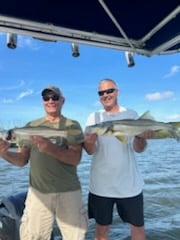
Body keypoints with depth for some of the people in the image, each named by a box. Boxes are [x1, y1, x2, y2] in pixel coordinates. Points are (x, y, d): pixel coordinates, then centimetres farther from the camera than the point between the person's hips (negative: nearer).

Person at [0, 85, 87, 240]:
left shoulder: (72, 126, -2)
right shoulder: (31, 126, 6)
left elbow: (75, 158, -13)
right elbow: (22, 159, 6)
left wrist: (51, 148, -29)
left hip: (68, 192, -1)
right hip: (38, 191, 2)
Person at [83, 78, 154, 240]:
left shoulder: (131, 114, -1)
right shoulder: (94, 117, -2)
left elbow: (138, 149, -7)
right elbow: (90, 151, -9)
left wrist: (140, 137, -29)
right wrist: (89, 142, -32)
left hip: (130, 184, 1)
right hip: (101, 185, 0)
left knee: (137, 226, 17)